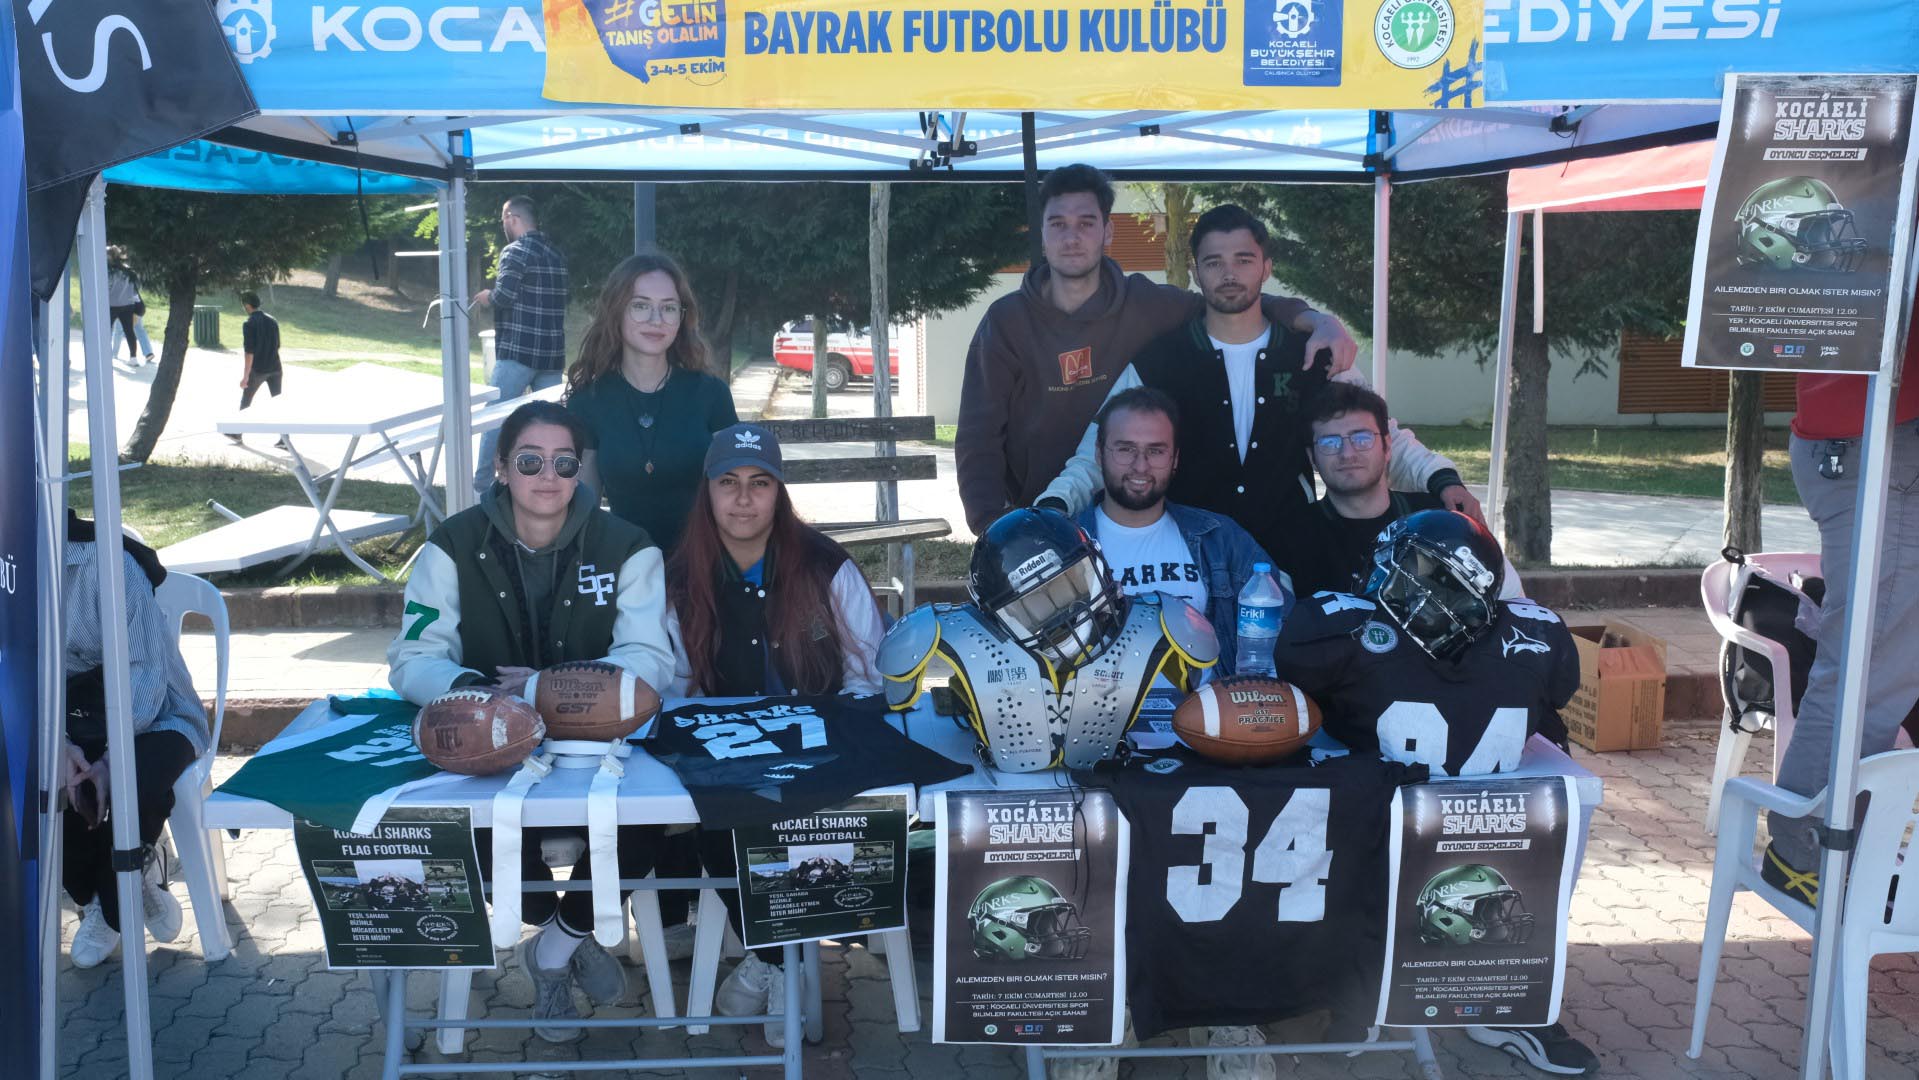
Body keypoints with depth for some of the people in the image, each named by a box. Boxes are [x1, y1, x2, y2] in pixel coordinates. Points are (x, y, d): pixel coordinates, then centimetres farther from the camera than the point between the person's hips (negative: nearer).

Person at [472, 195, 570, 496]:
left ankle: (482, 484, 3)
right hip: (552, 352, 7)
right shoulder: (556, 254, 14)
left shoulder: (516, 251, -9)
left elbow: (504, 295, -20)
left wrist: (486, 297, 2)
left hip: (518, 351, -7)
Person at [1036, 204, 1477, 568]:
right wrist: (1054, 504, -20)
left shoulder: (1311, 356, 3)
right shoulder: (1155, 362, -1)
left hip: (1290, 565, 1)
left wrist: (1441, 478, -10)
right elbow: (1095, 458, -2)